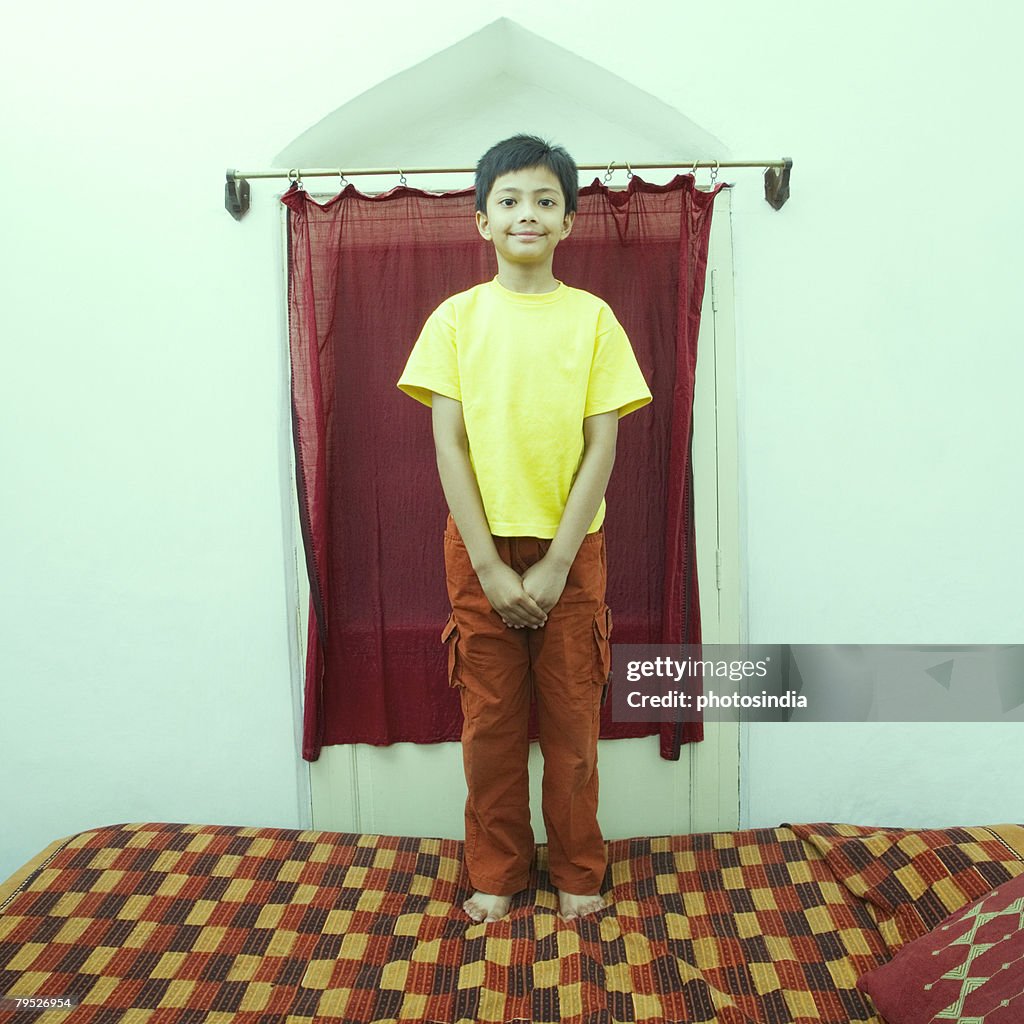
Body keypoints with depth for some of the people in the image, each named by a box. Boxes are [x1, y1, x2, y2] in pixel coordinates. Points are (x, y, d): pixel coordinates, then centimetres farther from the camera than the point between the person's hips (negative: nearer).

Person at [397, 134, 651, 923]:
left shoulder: (593, 317, 0)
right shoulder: (456, 318, 1)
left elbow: (601, 446, -4)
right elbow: (449, 445, -3)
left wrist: (555, 564, -11)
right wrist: (489, 565, -10)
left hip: (571, 547, 0)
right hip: (481, 548, 1)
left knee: (572, 718, 9)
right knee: (490, 720, 10)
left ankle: (578, 872, 29)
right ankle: (497, 872, 29)